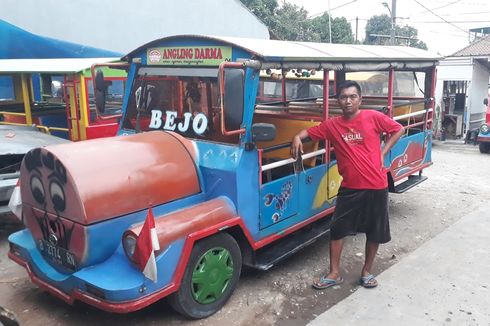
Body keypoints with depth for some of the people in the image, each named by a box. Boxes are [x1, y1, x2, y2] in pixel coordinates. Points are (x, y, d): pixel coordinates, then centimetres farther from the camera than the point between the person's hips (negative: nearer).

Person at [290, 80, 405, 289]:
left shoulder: (373, 117, -6)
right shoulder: (332, 125, 0)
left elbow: (398, 129, 5)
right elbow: (309, 132, 9)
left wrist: (383, 152, -2)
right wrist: (297, 137, -13)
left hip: (375, 186, -1)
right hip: (349, 187, 2)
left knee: (375, 232, 11)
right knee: (337, 229, 6)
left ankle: (367, 271, 31)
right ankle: (334, 273, 22)